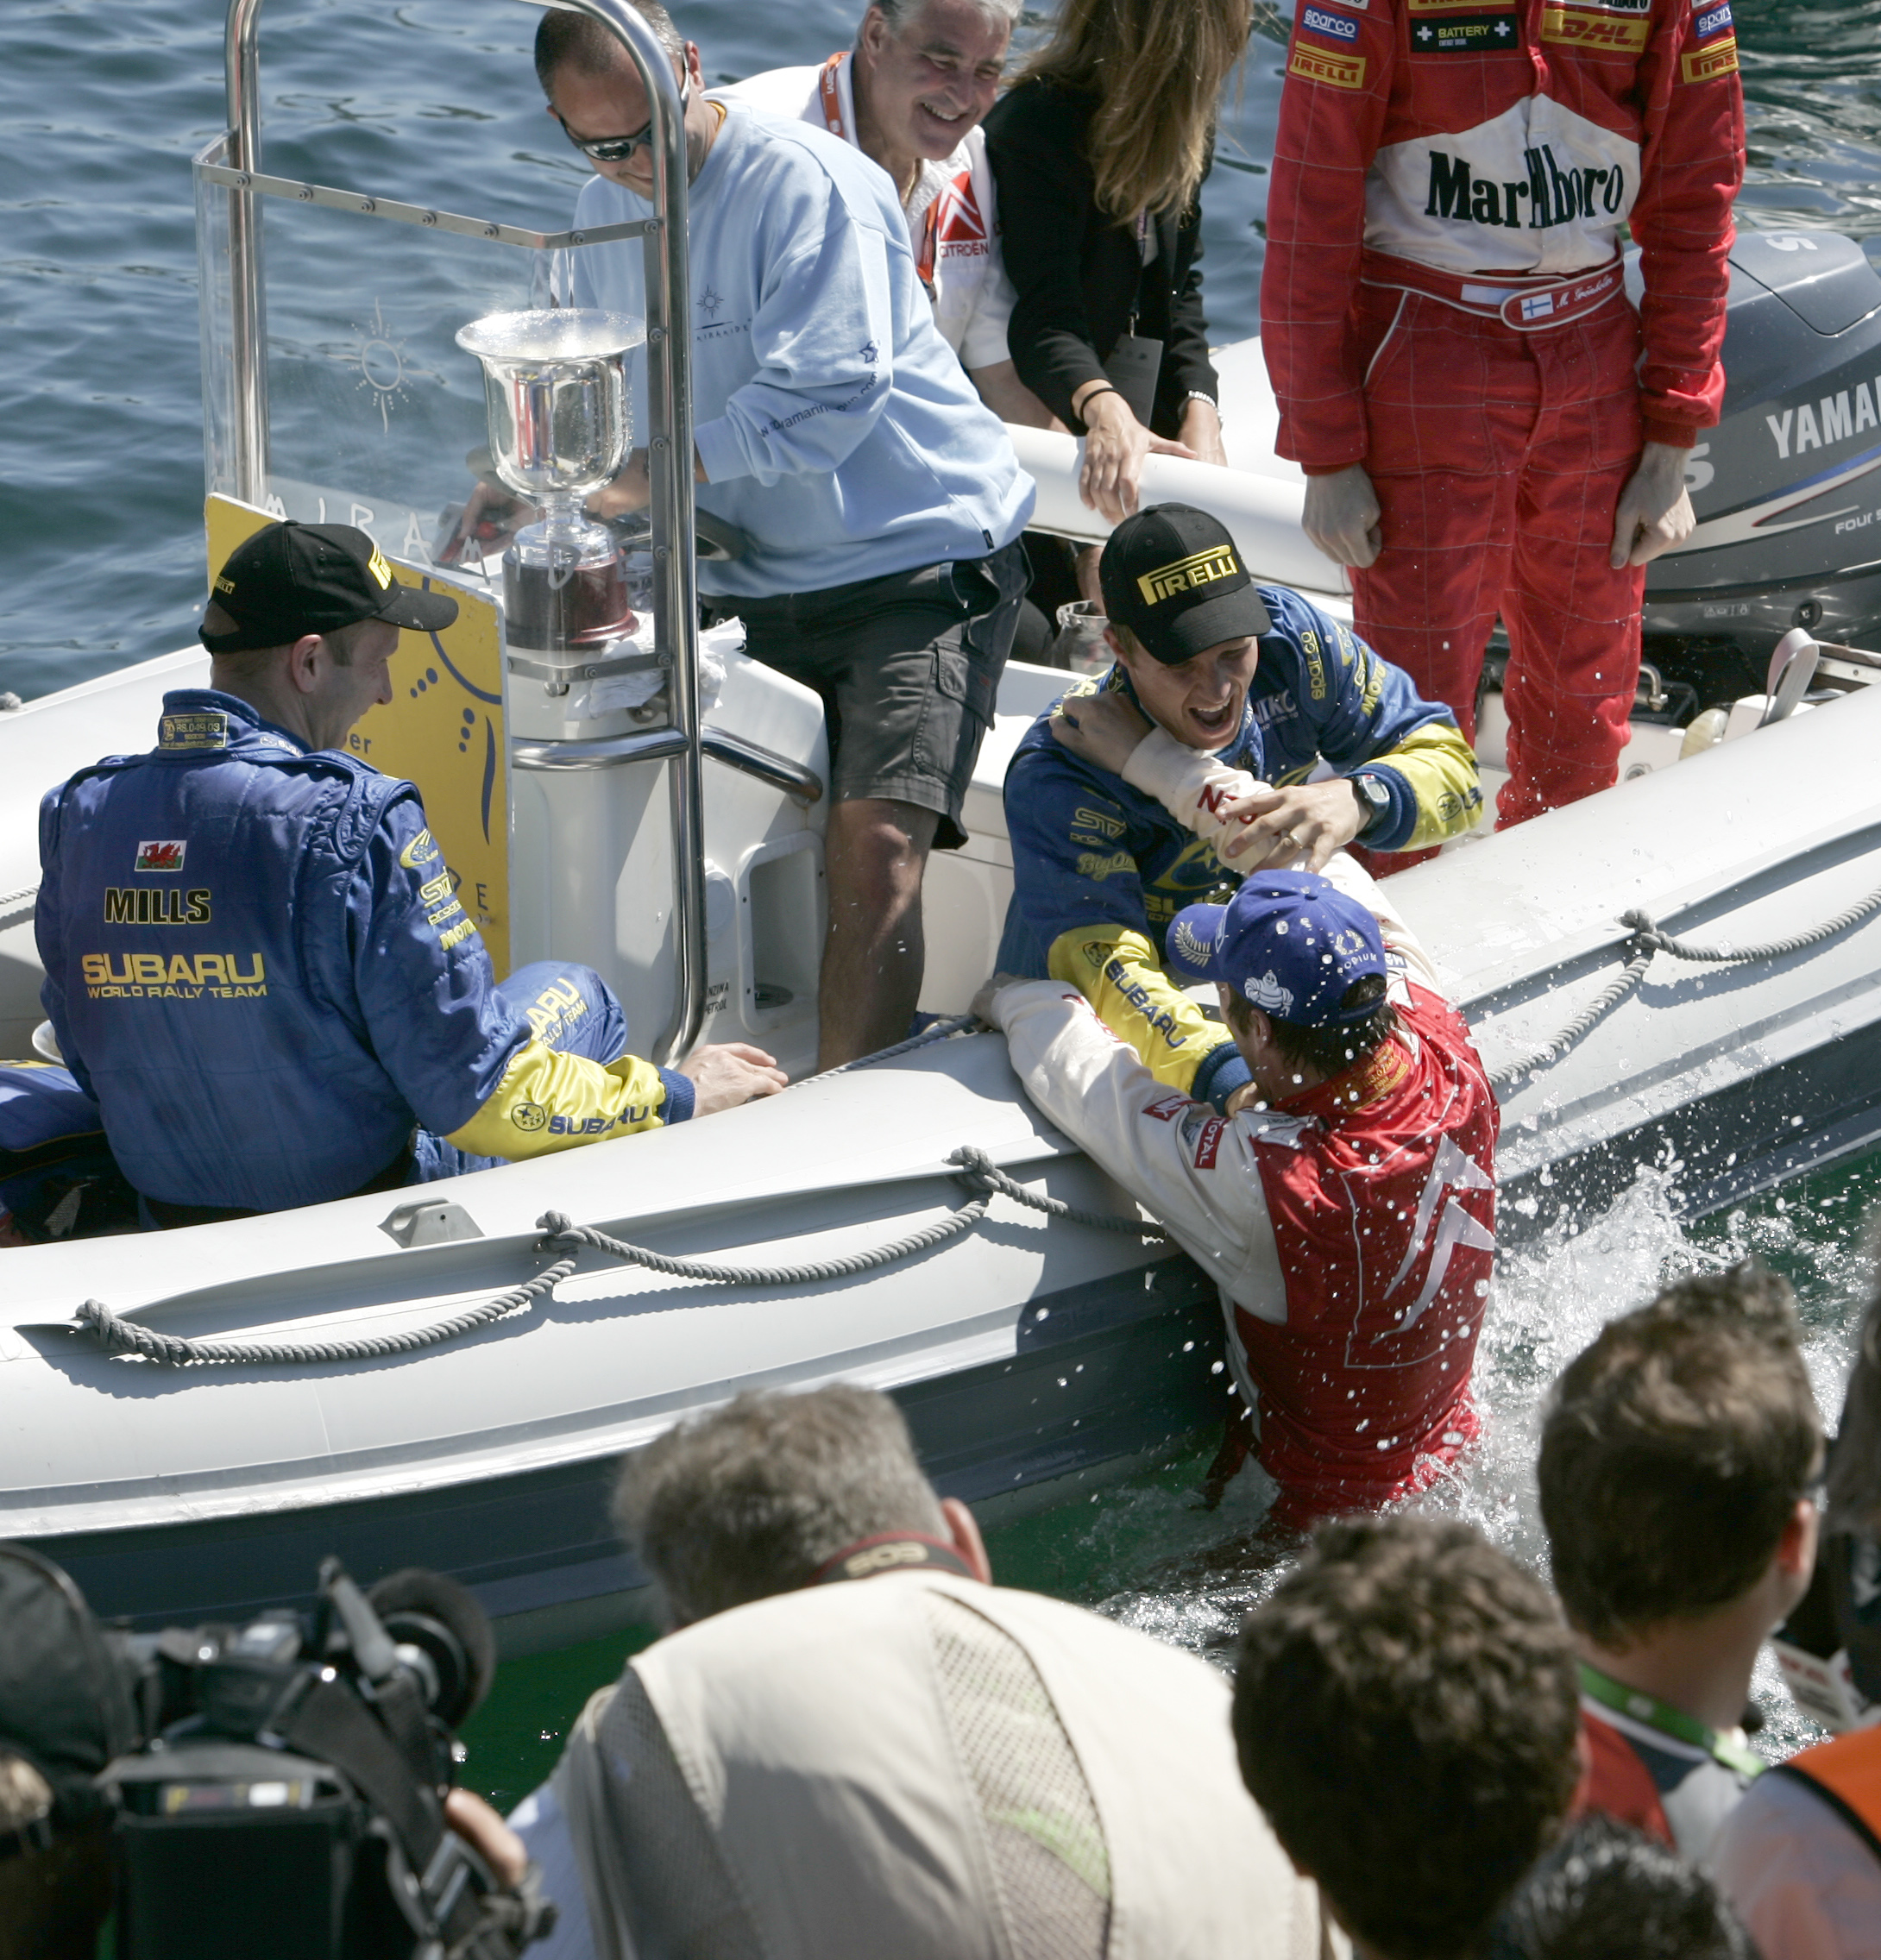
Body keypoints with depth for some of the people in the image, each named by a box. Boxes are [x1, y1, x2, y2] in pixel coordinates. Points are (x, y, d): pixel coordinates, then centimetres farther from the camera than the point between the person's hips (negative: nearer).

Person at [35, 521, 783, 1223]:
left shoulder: (78, 815, -8)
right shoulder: (353, 826, -27)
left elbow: (91, 1065, 6)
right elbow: (476, 1097, -24)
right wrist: (678, 1094, -9)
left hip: (168, 1218, 6)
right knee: (566, 990, 20)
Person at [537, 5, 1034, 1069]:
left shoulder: (803, 182, -17)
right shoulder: (606, 210, 8)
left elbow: (828, 394, -24)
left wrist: (655, 473, -24)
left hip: (920, 553, -8)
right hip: (758, 577, 8)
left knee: (875, 846, -21)